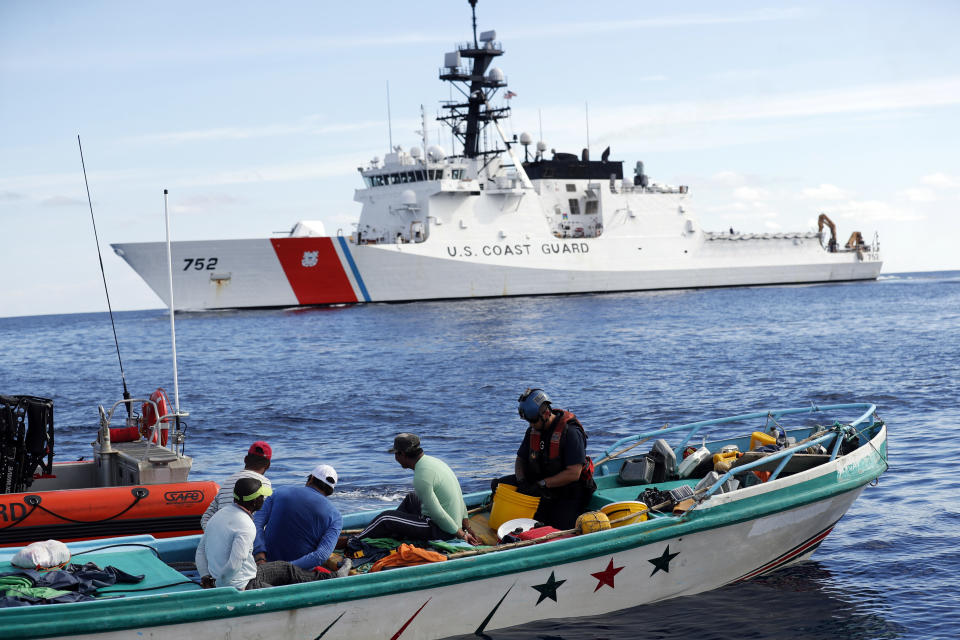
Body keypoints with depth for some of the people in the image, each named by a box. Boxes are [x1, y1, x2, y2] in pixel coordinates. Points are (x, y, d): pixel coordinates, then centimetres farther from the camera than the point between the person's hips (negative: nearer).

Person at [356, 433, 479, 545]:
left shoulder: (421, 476, -24)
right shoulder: (434, 461, 7)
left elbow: (437, 514, -25)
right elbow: (459, 496, 13)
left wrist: (461, 534, -15)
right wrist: (466, 527, 17)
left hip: (440, 531, -9)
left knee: (386, 518, -4)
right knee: (411, 498, 29)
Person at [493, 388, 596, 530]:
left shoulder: (570, 432, -22)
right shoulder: (533, 430, 1)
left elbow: (573, 473, -26)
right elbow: (520, 459, 11)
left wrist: (541, 484, -27)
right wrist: (521, 480, -12)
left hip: (569, 494, -6)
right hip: (545, 491, 6)